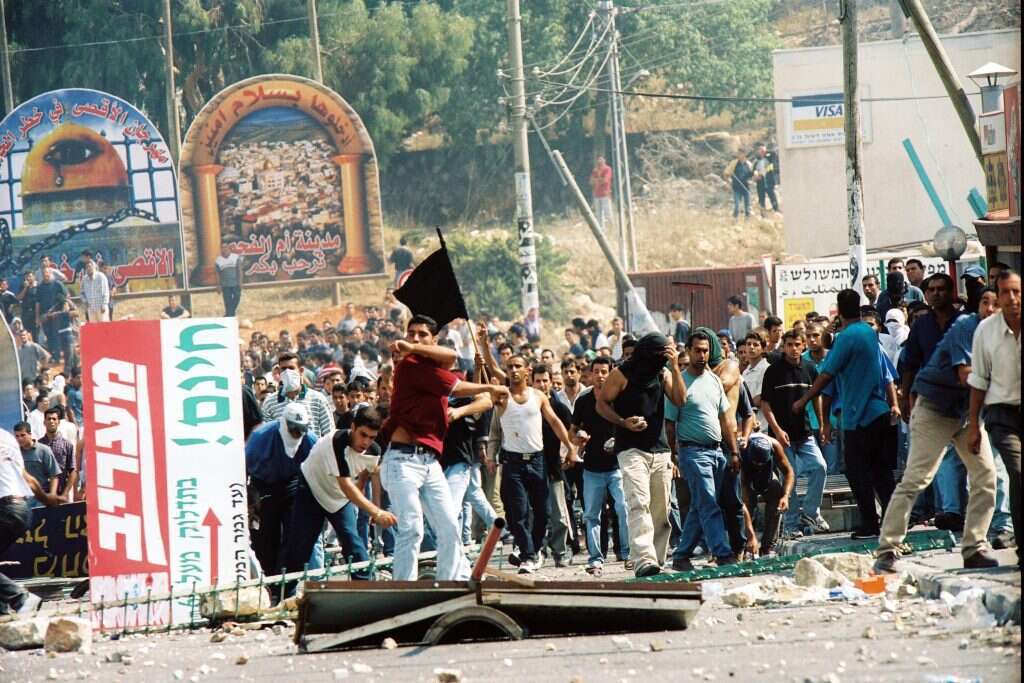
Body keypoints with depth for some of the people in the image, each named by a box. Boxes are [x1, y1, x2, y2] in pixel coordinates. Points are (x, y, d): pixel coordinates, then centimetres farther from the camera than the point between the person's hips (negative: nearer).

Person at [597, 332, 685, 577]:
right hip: (632, 450, -6)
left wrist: (675, 368, -9)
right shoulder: (622, 374, -4)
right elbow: (601, 404, 0)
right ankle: (643, 560, -30)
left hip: (660, 451, 6)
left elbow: (680, 399, -1)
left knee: (661, 511, 7)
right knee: (639, 504, -20)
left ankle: (657, 560, 15)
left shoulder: (663, 373, 11)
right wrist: (623, 422, -15)